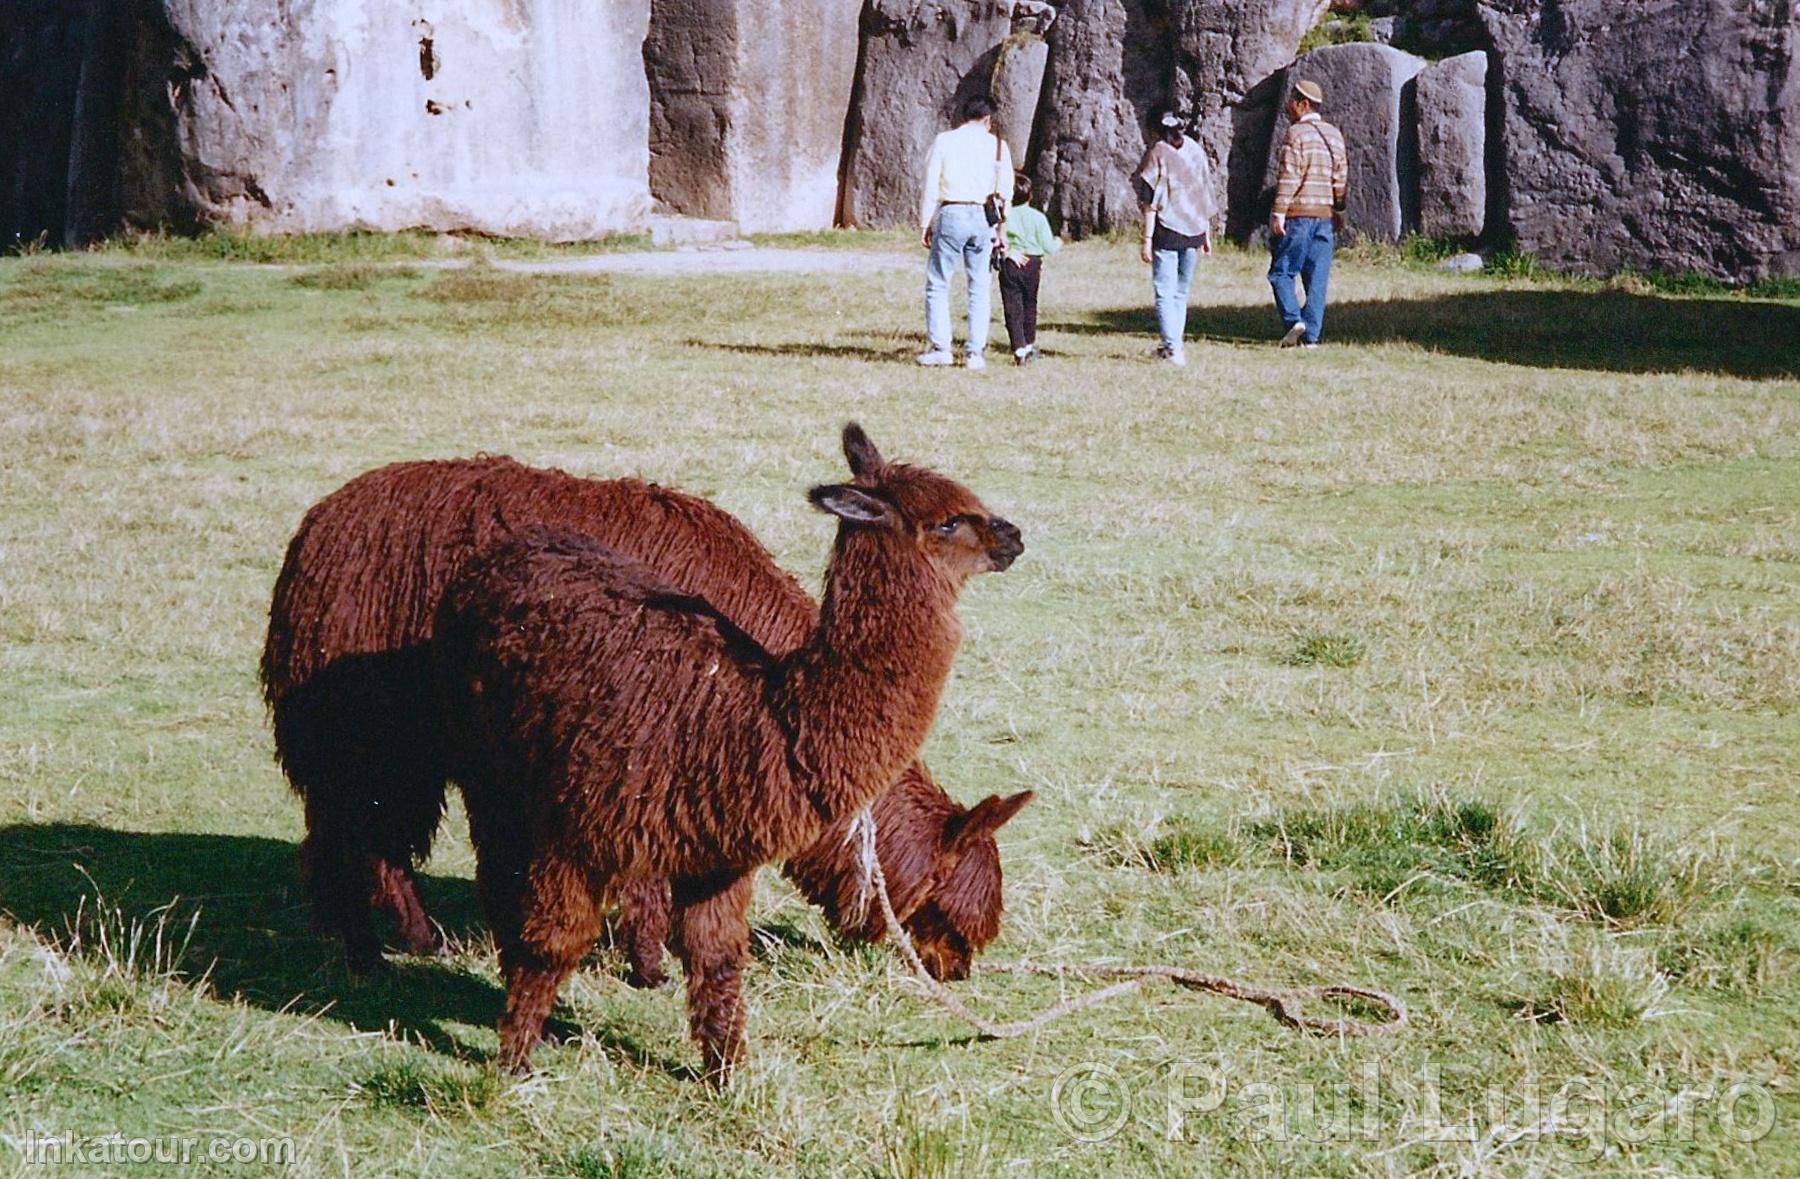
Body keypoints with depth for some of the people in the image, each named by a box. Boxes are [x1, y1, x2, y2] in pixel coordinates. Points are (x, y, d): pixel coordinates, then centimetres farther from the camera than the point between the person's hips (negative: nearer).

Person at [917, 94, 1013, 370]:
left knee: (937, 283, 5)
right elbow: (1006, 191, 6)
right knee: (980, 288, 7)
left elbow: (931, 186, 0)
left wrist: (925, 224, 5)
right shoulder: (997, 145, 6)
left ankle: (939, 347, -3)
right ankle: (974, 352, 3)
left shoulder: (944, 141, 3)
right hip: (983, 217, 2)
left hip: (951, 215, -2)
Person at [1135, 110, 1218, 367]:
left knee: (1165, 293, -3)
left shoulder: (1157, 153, -7)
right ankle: (1176, 343, 23)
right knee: (1181, 291, 16)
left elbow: (1151, 203, -9)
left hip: (1166, 231, -5)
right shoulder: (1196, 150, 8)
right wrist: (1207, 235, 18)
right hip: (1194, 230, 5)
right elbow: (1206, 196, 11)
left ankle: (1173, 347, -12)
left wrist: (1147, 239, -7)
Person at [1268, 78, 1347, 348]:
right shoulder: (1334, 135, 13)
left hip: (1298, 214, -6)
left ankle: (1293, 320, -14)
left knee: (1281, 272, 3)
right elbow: (1342, 178, 13)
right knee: (1317, 278, 4)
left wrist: (1279, 212, -15)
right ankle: (1310, 336, 2)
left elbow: (1289, 176, -14)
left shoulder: (1297, 133, -7)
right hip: (1326, 215, 6)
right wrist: (1339, 211, 20)